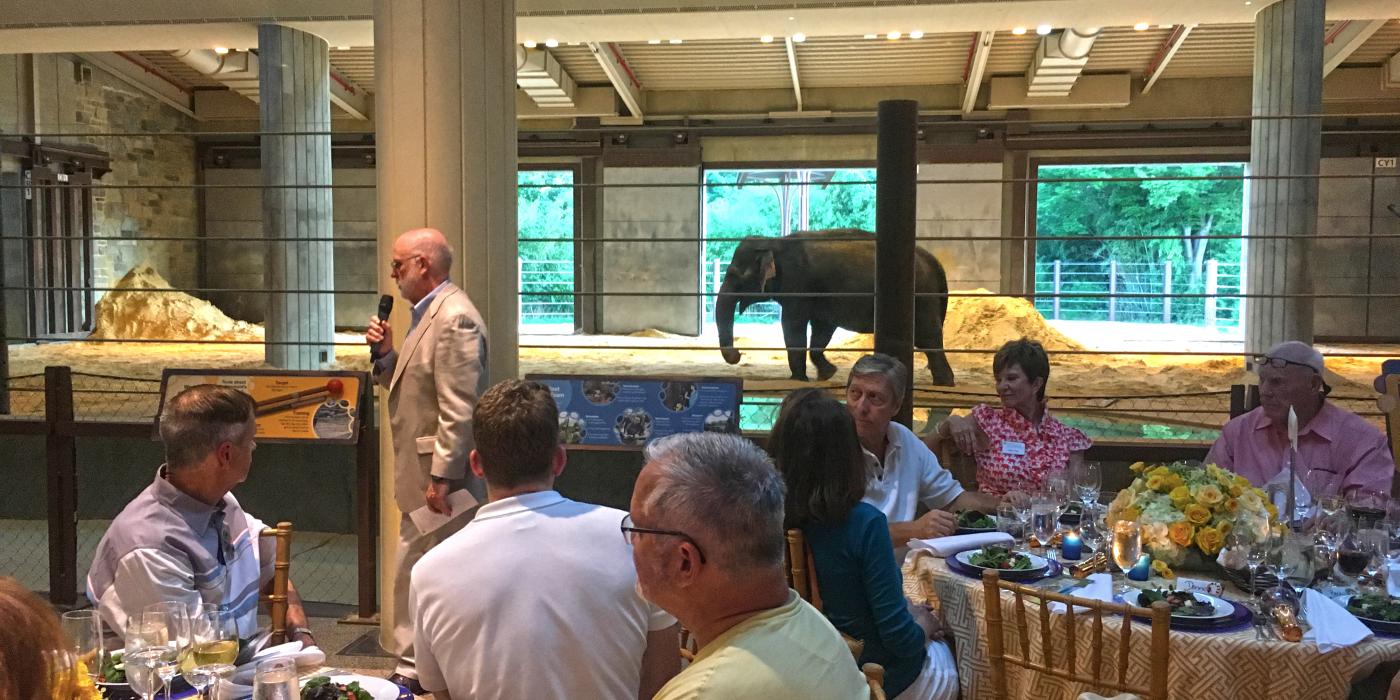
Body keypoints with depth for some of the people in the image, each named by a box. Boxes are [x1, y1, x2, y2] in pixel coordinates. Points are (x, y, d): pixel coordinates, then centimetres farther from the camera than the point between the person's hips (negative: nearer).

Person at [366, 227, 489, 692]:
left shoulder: (455, 319, -19)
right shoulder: (428, 314, 14)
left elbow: (458, 411, -24)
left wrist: (441, 478, -24)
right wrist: (384, 353, 2)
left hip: (439, 478, -11)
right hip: (416, 477, 11)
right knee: (410, 574, 18)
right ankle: (411, 668, 31)